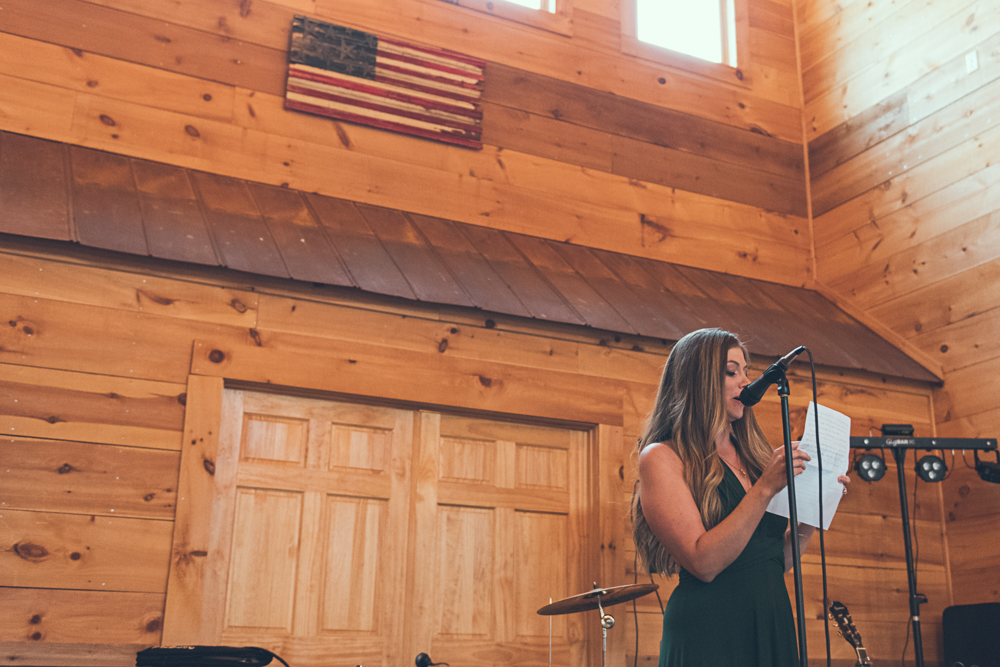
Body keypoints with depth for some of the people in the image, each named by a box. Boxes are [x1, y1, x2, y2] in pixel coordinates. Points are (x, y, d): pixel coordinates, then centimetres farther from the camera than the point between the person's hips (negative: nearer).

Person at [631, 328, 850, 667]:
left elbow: (777, 562, 13)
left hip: (774, 630, 7)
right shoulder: (662, 458, -9)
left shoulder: (750, 456, 11)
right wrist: (766, 488, -20)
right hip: (708, 637, -7)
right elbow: (703, 563, -19)